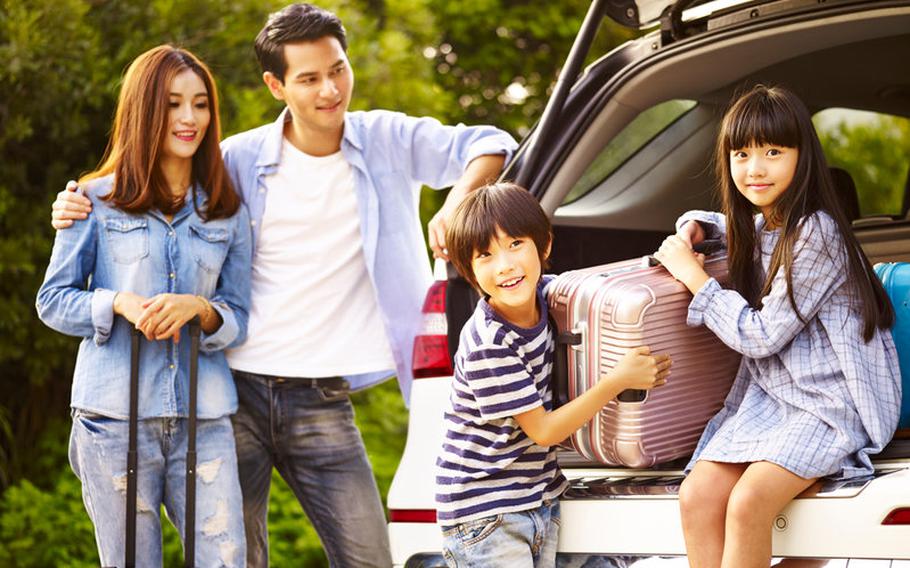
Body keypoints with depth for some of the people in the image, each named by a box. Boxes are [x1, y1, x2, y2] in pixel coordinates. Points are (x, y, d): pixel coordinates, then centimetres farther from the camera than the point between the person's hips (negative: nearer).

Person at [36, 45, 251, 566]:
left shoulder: (228, 213, 9)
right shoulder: (98, 201, 3)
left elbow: (239, 319, 10)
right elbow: (53, 300, 6)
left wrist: (199, 308, -13)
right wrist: (120, 304, -13)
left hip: (204, 418, 2)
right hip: (115, 413, -1)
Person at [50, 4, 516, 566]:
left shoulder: (387, 141, 2)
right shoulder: (241, 159, 1)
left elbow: (489, 145, 1)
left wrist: (456, 205, -19)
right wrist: (82, 208, -6)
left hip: (323, 400, 0)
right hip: (236, 391, 0)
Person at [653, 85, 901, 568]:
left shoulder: (815, 233, -15)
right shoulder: (761, 224, 11)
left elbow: (761, 336, -15)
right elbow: (727, 226, 38)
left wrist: (693, 276, -9)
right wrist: (695, 227, 14)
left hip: (831, 401, -8)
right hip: (770, 392, 8)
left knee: (747, 502, -29)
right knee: (697, 495, -15)